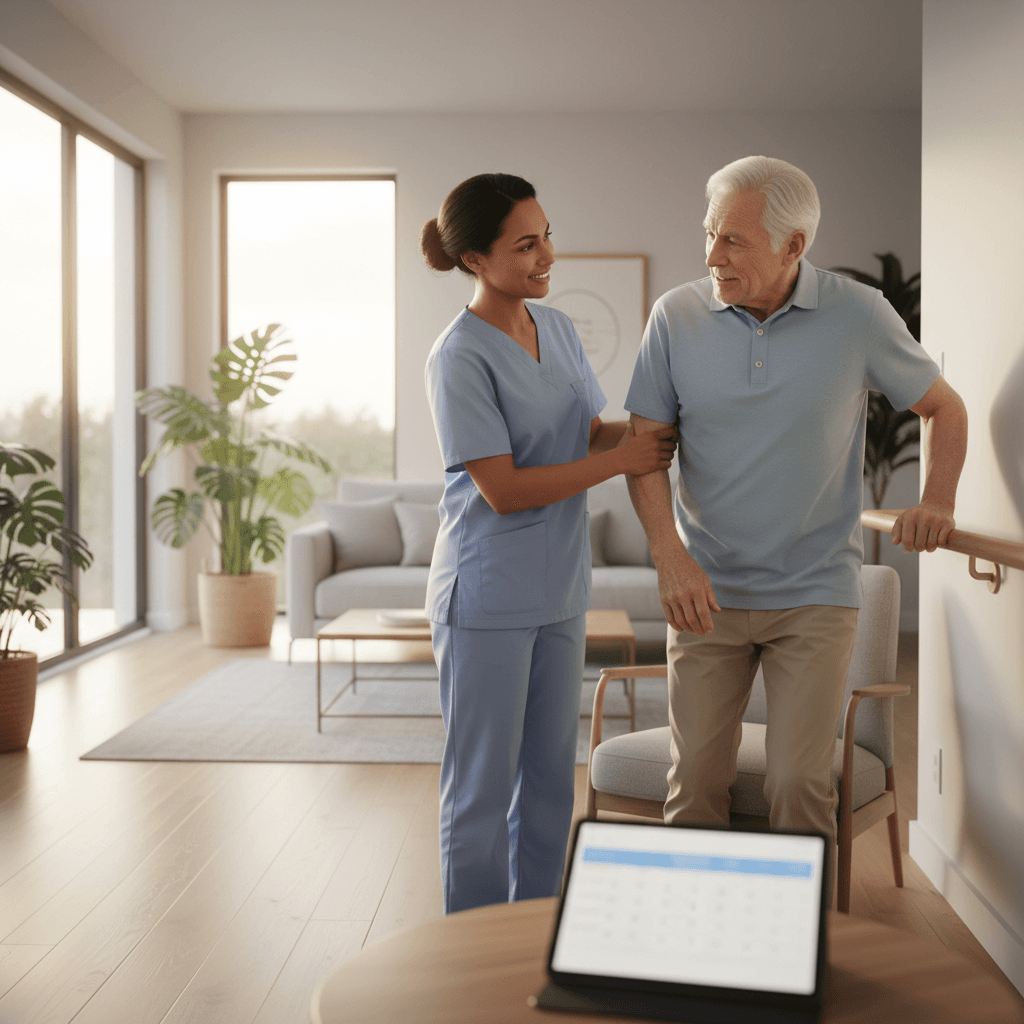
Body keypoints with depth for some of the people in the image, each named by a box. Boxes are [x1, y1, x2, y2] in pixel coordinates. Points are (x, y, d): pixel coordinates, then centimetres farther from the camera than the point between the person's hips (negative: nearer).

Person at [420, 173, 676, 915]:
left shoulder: (558, 328, 7)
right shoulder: (461, 356, -16)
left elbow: (590, 436, 10)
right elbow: (503, 490, -20)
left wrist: (659, 429, -9)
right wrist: (624, 460, -18)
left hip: (558, 590, 7)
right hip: (488, 598, -7)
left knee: (551, 779, 15)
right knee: (483, 785, 5)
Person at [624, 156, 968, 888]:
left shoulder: (859, 315, -5)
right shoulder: (678, 316, -3)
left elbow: (944, 407, 9)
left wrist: (938, 503, -5)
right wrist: (670, 557, -15)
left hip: (815, 590, -1)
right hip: (706, 589, 1)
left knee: (800, 784, -2)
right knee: (696, 776, 5)